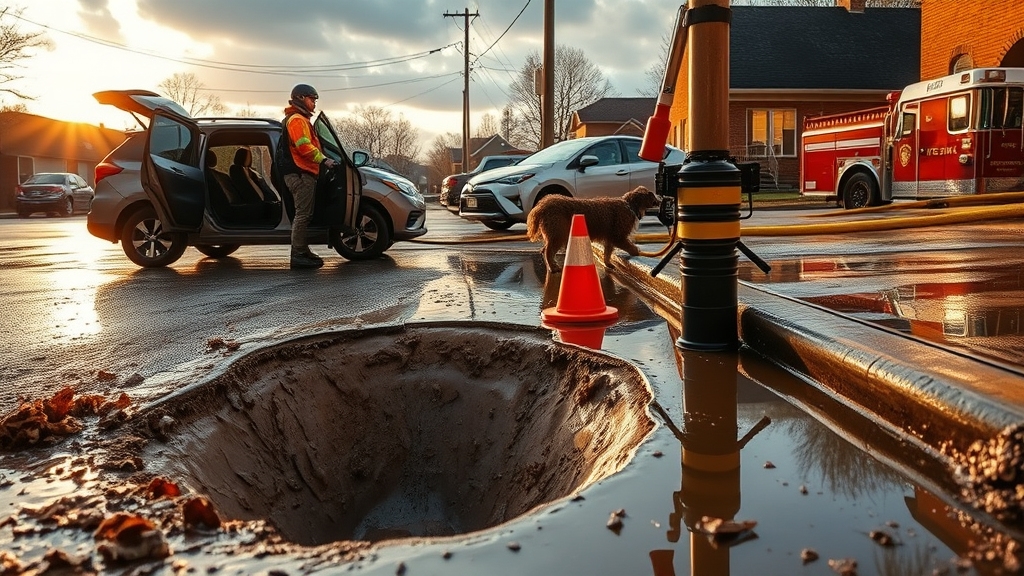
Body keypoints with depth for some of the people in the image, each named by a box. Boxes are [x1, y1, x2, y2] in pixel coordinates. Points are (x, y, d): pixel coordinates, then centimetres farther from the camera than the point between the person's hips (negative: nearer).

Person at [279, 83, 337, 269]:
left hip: (304, 173, 11)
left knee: (304, 214, 14)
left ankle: (303, 252, 21)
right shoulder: (296, 119, -9)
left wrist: (322, 159, 20)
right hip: (300, 173, -11)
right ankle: (298, 255, -14)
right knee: (302, 214, -13)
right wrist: (324, 160, -18)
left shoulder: (301, 119, 26)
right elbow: (304, 145, -21)